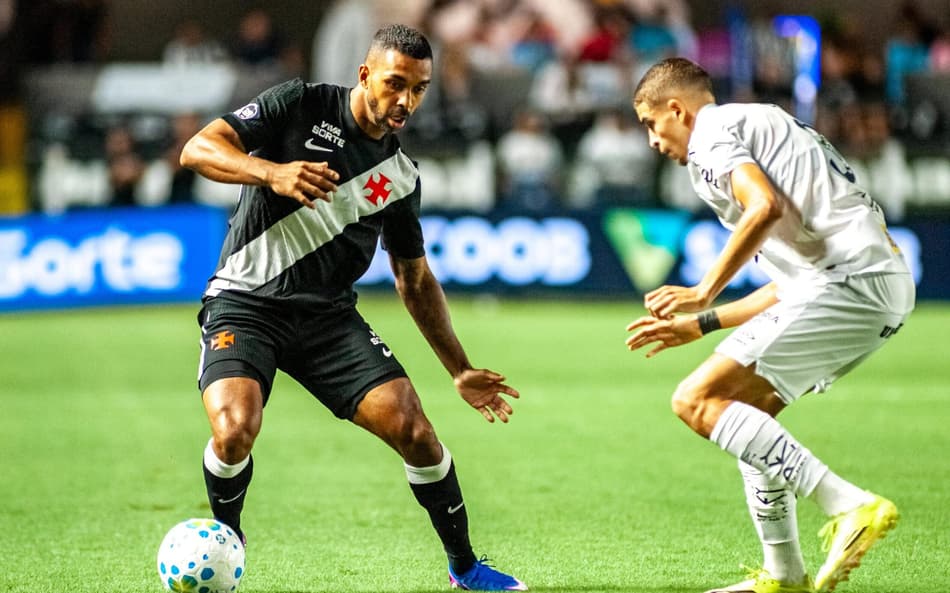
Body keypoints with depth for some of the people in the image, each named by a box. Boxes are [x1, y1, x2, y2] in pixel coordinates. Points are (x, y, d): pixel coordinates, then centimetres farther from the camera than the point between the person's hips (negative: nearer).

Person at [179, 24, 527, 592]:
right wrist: (272, 172, -31)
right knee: (235, 432, -28)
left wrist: (461, 371, 16)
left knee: (413, 428, -12)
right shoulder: (302, 106, -4)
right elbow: (198, 149, -12)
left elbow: (415, 279, 20)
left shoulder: (401, 177, 10)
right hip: (246, 303, -4)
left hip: (329, 314, 4)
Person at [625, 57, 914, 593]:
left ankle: (851, 506, -23)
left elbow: (765, 207, -19)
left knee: (698, 402, -13)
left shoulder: (711, 132, 2)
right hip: (885, 284, 10)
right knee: (748, 410, 21)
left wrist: (705, 291, -11)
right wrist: (700, 325, 34)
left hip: (848, 280, -10)